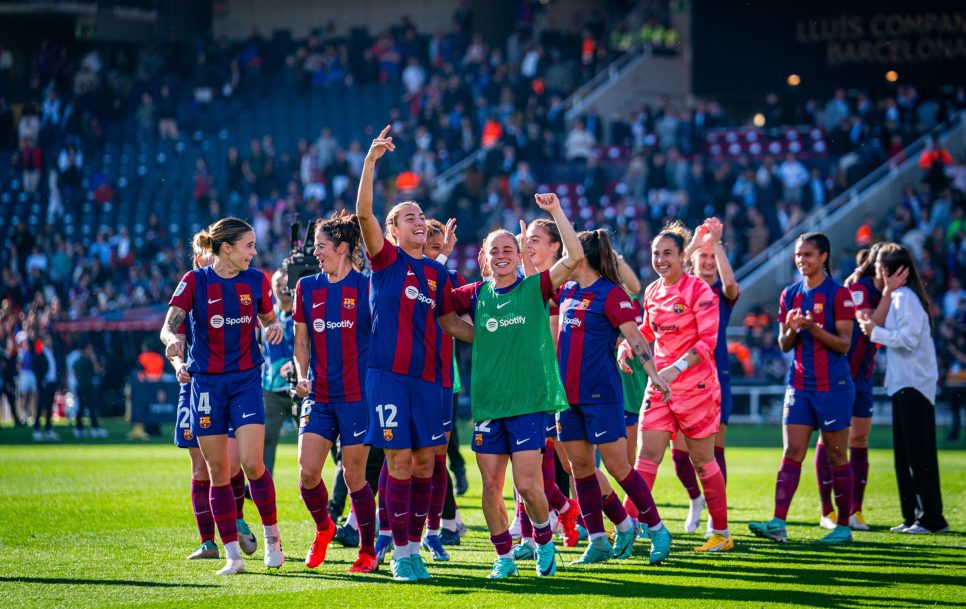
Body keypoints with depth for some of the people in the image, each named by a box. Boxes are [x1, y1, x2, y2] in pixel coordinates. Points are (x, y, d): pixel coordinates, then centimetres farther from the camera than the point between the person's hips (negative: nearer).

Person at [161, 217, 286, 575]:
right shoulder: (195, 281, -5)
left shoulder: (256, 280, 2)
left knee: (252, 464, -13)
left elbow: (268, 319, 16)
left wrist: (274, 326, -8)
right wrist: (173, 340, -34)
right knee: (218, 473, 1)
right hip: (207, 383, -1)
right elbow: (168, 327, -11)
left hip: (246, 380, 1)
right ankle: (232, 555, 7)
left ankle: (272, 535, 8)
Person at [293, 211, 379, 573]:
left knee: (354, 475, -2)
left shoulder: (366, 286, -4)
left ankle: (368, 552, 12)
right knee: (307, 472, -6)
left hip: (357, 395, -4)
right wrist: (302, 376, 3)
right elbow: (301, 340, 14)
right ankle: (323, 528, 23)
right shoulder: (307, 287, 10)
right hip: (318, 395, 4)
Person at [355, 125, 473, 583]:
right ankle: (400, 554, 1)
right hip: (389, 373, -4)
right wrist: (371, 161, -22)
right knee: (399, 461, -5)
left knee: (424, 462, 5)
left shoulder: (437, 272, 15)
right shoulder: (386, 259, 2)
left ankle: (415, 546, 15)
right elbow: (363, 213, -12)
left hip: (429, 376, 4)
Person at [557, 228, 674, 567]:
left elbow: (634, 336, -16)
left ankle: (657, 530, 8)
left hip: (601, 394, -8)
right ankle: (598, 542, 13)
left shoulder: (611, 293, -10)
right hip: (569, 394, 8)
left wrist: (653, 373, -27)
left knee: (617, 465, -6)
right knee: (580, 466, 7)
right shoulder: (567, 293, 12)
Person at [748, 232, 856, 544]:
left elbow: (844, 344, -10)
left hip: (833, 386, -5)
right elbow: (784, 345, 12)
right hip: (799, 385, 5)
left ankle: (843, 526, 12)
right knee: (791, 454, -5)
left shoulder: (838, 293, -6)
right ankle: (778, 524, -13)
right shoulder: (791, 294, 10)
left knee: (836, 456, 2)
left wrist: (814, 328, -23)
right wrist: (791, 330, -10)